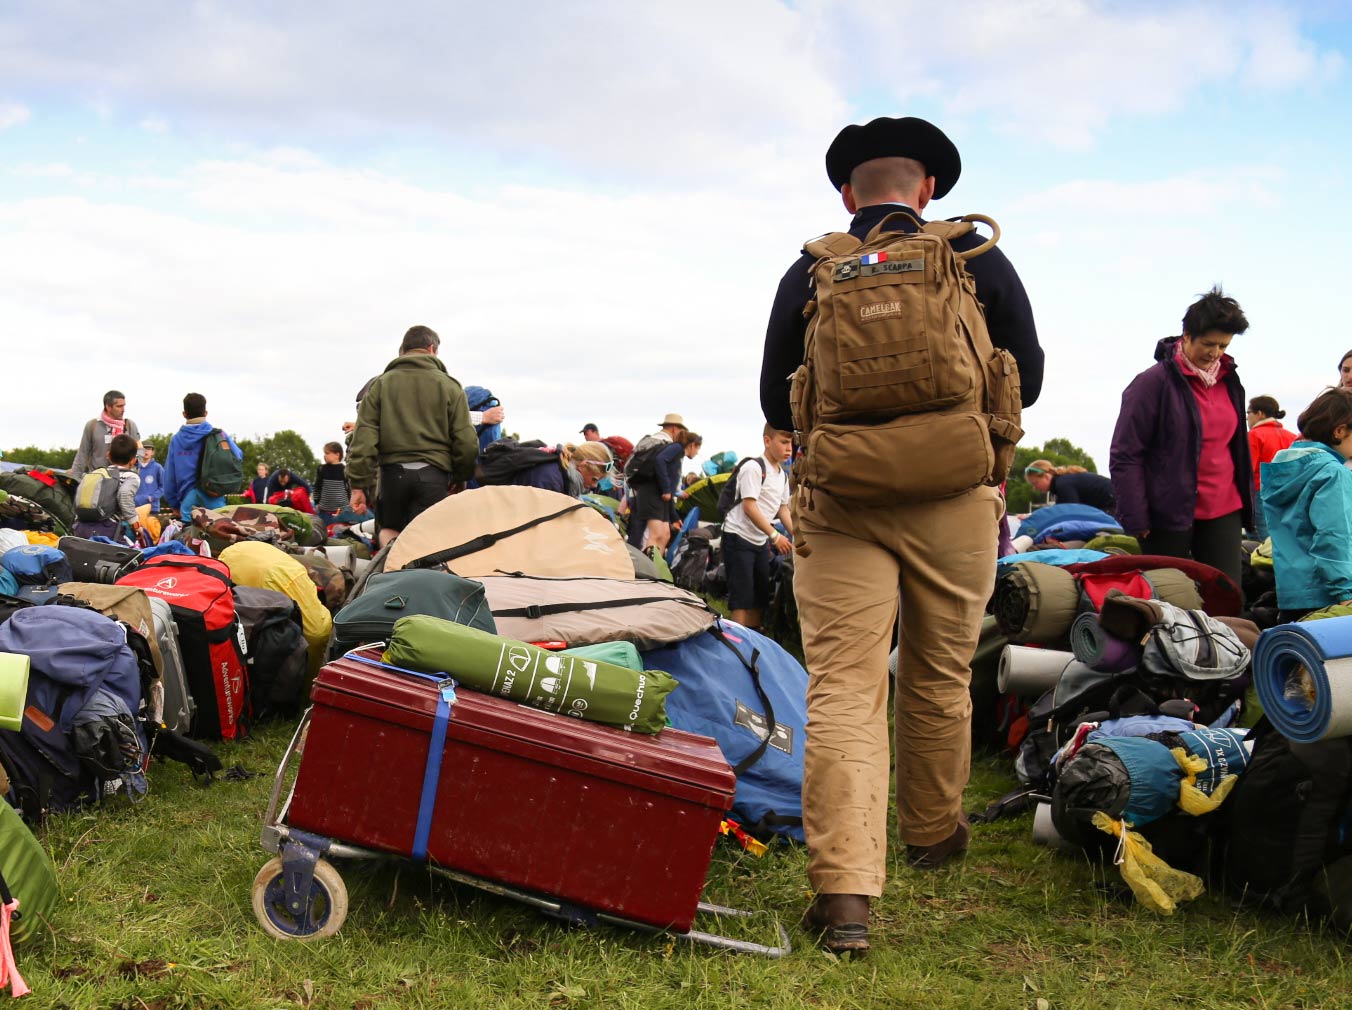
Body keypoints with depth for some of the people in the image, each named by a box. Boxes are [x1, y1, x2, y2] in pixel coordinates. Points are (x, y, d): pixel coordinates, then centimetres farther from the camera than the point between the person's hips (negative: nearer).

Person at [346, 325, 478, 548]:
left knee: (389, 530, 20)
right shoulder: (449, 386, 6)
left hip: (393, 471, 1)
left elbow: (364, 436, 2)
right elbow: (465, 441, 2)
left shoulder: (380, 384, 10)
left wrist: (358, 484, 2)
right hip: (433, 473, -1)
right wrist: (462, 478, 16)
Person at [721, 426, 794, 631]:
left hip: (760, 540, 9)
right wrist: (775, 535, -24)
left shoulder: (783, 475, 9)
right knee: (741, 594, -10)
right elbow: (749, 507, -21)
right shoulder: (754, 467, -17)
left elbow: (783, 509, 15)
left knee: (760, 594, 10)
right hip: (739, 536, -9)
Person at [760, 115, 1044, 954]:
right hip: (954, 500, 1)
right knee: (940, 679, 17)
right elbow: (1026, 380, 8)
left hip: (839, 501, -1)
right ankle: (933, 832, 38)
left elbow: (778, 406, 8)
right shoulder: (977, 261, 2)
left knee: (842, 689, -4)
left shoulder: (808, 274, 3)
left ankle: (844, 890, -14)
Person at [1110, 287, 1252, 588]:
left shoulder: (1228, 380, 10)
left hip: (1224, 511, 5)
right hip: (1170, 516, -5)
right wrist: (1136, 519, -14)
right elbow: (1124, 456, -11)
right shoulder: (1153, 382, -10)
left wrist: (1246, 500, 19)